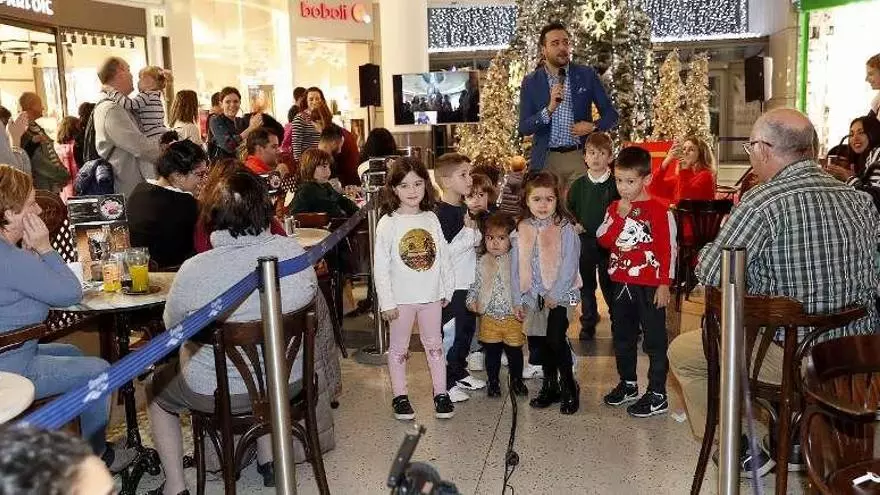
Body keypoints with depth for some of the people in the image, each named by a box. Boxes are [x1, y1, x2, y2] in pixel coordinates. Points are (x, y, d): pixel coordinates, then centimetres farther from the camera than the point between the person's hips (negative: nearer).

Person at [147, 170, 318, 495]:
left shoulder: (194, 270, -23)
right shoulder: (292, 251, -16)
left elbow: (172, 327, -4)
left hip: (217, 394, -3)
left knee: (156, 389, 27)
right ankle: (268, 457, 44)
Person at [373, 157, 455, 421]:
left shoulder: (431, 219, 1)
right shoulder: (388, 223, -10)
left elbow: (443, 255, 6)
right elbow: (380, 266, -11)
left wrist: (447, 289, 7)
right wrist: (386, 302, -12)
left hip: (431, 295, 3)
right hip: (401, 297, -3)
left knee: (434, 344, 14)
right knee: (399, 347, 10)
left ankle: (441, 393, 24)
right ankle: (400, 396, 22)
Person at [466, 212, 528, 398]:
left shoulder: (516, 261, -5)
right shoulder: (481, 263, 0)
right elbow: (475, 284, 8)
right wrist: (471, 301, -5)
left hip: (512, 315, -1)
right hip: (489, 316, 1)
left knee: (514, 350, 11)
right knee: (492, 351, 11)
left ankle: (517, 380, 31)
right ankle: (493, 381, 28)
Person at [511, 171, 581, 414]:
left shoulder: (565, 228, -9)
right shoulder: (521, 231, 4)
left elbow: (569, 265, -12)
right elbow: (516, 268, 7)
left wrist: (555, 294, -16)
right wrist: (517, 300, 4)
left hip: (559, 295, -5)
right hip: (533, 297, 5)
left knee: (556, 339, -12)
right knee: (538, 341, 10)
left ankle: (569, 387, 8)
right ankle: (550, 385, 28)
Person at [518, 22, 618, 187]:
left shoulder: (587, 75, 3)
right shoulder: (531, 82, 2)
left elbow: (611, 114, 9)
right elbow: (524, 128, -3)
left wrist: (594, 126, -11)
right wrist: (549, 109, -18)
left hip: (580, 157, 0)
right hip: (546, 160, 0)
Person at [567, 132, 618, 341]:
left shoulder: (616, 184, -5)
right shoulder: (578, 185, 3)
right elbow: (569, 210, 13)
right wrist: (573, 225, -4)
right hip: (584, 242, 3)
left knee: (609, 284, 5)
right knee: (586, 284, 12)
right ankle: (588, 323, 24)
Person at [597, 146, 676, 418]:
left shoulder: (660, 210, -11)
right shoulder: (614, 208, 7)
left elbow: (668, 250, -11)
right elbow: (603, 240, -2)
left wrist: (664, 284, -13)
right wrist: (619, 216, -13)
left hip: (649, 286, -6)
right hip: (621, 284, 6)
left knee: (655, 340, 2)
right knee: (622, 337, 17)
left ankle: (658, 395, 10)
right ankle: (628, 384, 34)